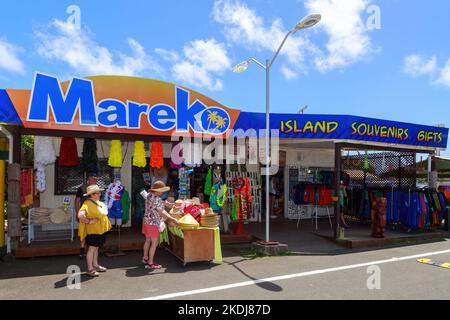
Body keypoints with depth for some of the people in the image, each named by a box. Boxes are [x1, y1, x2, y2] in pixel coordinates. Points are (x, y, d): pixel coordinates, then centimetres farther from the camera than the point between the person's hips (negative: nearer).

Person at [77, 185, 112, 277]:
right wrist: (89, 221, -25)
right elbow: (80, 215, -35)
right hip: (92, 230, -9)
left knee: (96, 248, 17)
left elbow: (103, 213, 30)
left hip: (100, 229, 9)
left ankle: (95, 265, 28)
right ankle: (90, 269, 6)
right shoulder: (87, 204, -20)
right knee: (92, 249, -2)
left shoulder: (98, 202, 10)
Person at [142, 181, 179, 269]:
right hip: (153, 223, -10)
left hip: (146, 221, 10)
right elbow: (161, 213, -23)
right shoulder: (157, 199, -23)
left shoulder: (149, 196, 6)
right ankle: (150, 263, 5)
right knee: (155, 243, -1)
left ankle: (145, 258, 36)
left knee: (148, 240, 21)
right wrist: (173, 219, -19)